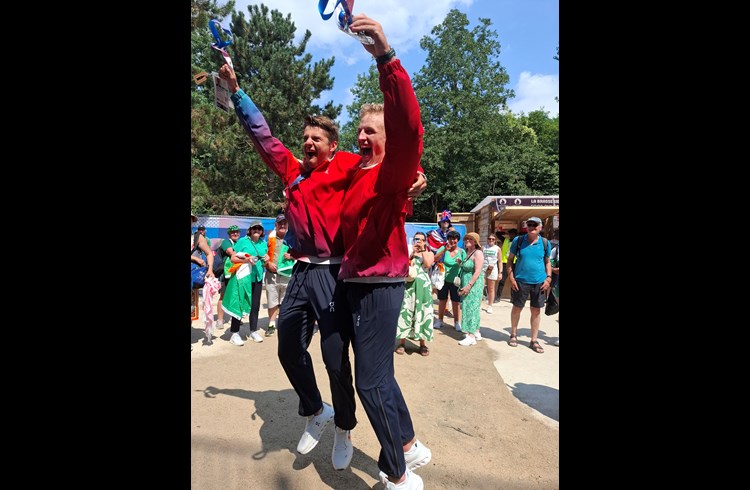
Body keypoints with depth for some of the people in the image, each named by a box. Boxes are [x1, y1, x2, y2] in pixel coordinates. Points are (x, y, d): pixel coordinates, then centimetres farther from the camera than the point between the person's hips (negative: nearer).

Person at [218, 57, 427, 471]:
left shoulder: (346, 166, -1)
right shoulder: (293, 171, 13)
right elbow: (261, 135, 21)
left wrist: (412, 180, -35)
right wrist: (235, 90, 20)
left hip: (333, 273, -6)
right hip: (301, 273, 6)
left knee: (335, 357, -1)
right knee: (289, 350, 12)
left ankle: (344, 431, 25)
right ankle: (316, 413, 35)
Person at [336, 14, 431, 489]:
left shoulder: (392, 173, -11)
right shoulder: (355, 174, 14)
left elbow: (407, 129, -31)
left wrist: (387, 57, -39)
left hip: (379, 286, -9)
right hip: (355, 284, 9)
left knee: (372, 382, -3)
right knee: (378, 374, 19)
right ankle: (411, 447, 39)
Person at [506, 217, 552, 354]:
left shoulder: (545, 243, 1)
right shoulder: (518, 240, -3)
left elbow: (547, 262, 11)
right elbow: (510, 259, 2)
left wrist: (548, 278, -1)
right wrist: (511, 277, -6)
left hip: (539, 282, 1)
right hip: (520, 281, -1)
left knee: (536, 311, 8)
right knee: (517, 308, 9)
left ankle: (534, 341, 20)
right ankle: (513, 335, 29)